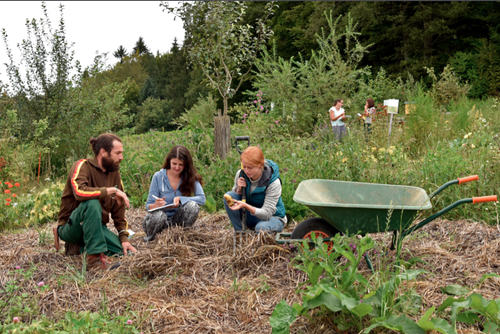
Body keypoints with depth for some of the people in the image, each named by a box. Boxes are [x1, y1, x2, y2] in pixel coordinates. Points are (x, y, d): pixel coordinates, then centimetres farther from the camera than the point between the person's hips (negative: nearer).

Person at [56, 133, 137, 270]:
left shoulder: (114, 172, 6)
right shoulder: (82, 166, -14)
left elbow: (119, 209, 7)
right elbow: (79, 192, -36)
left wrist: (124, 238, -1)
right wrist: (112, 190, -28)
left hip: (97, 226, 7)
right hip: (70, 227, -7)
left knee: (123, 251, -15)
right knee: (92, 203, -35)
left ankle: (80, 247, 4)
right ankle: (95, 257, -32)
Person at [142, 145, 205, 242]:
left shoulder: (190, 177, -4)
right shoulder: (158, 176, -7)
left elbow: (202, 198, -15)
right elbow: (148, 205, -7)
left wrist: (180, 199, -28)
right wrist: (155, 205, -31)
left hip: (177, 219, 1)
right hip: (160, 219, -1)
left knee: (193, 205, -27)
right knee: (159, 215, -36)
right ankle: (149, 239, -4)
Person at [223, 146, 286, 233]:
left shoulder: (273, 183, -26)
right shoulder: (241, 174, -12)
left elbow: (266, 214, -29)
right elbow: (234, 199, 1)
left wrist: (245, 205, -44)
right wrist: (239, 189, -22)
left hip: (272, 217, -5)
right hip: (250, 216, 5)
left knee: (261, 228, -40)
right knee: (229, 196, -19)